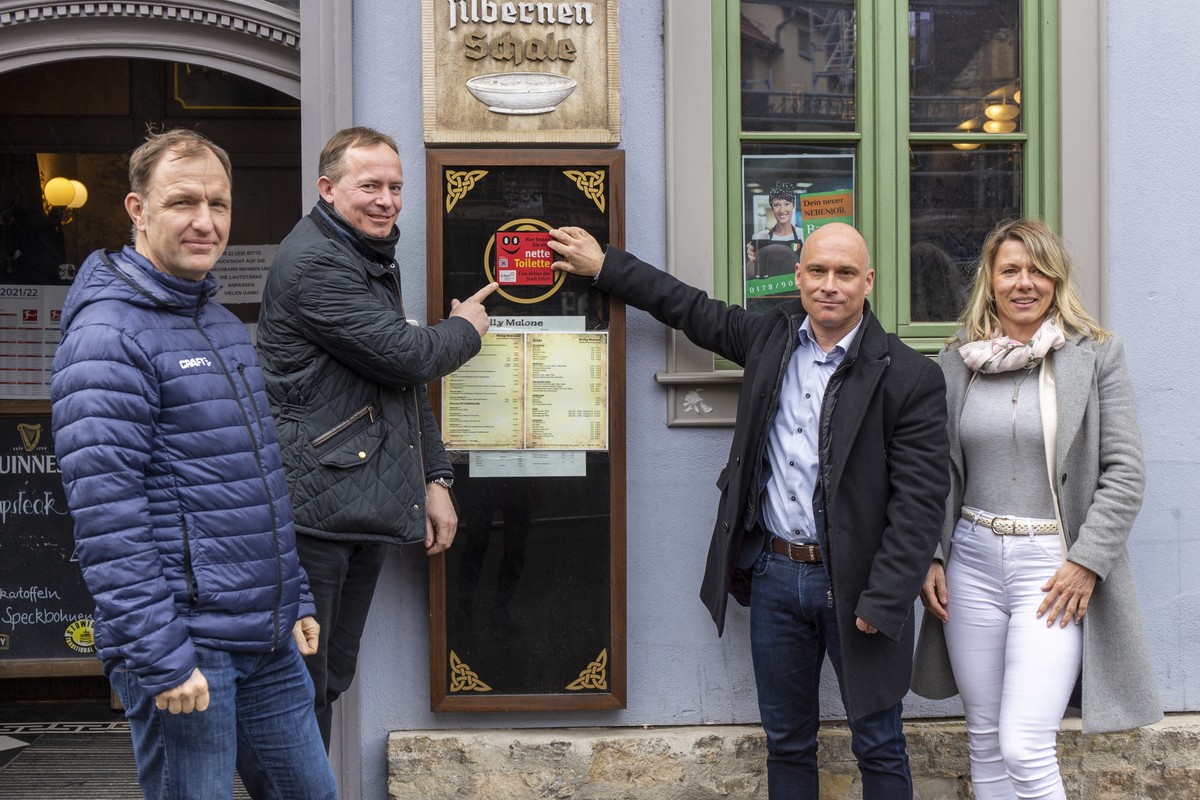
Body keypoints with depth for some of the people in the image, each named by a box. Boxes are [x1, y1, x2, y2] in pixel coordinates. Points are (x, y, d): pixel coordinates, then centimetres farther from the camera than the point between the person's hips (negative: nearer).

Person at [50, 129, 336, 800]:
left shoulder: (226, 324, 15)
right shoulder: (108, 337, -13)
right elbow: (109, 521, -20)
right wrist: (160, 659, -22)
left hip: (269, 643, 8)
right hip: (187, 646, -8)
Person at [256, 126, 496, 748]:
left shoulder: (377, 264, 21)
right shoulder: (313, 263, -13)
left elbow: (406, 386, 25)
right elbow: (408, 356, -18)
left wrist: (434, 479, 16)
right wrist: (465, 329, 4)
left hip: (366, 510, 10)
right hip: (314, 508, -9)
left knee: (330, 682, 15)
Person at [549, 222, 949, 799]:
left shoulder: (909, 377, -11)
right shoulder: (770, 336, 4)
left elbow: (919, 500, -14)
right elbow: (691, 309, 19)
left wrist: (882, 602, -18)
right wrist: (603, 266, 23)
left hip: (854, 585, -4)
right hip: (774, 573, 5)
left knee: (878, 751, 8)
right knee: (786, 745, 16)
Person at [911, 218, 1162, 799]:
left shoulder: (1095, 356, -2)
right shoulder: (955, 364, 7)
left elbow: (1123, 473, -4)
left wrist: (1087, 562, -11)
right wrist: (928, 558, 3)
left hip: (1055, 566, -4)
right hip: (972, 561, 4)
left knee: (1024, 748, -10)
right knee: (985, 741, 12)